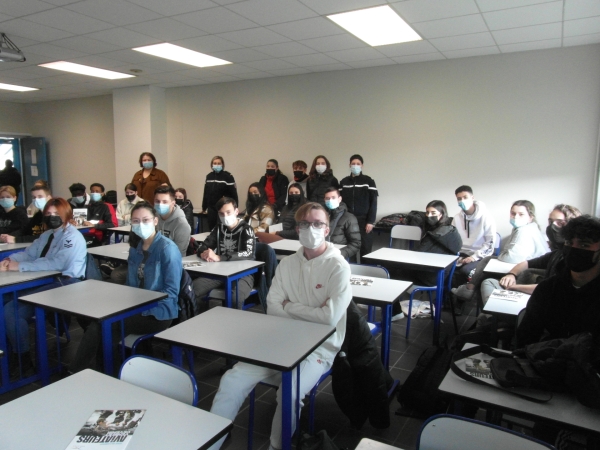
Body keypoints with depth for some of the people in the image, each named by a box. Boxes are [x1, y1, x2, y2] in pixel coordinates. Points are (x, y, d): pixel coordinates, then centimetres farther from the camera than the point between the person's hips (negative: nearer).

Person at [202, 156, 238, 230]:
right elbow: (206, 193, 15)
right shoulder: (209, 176, 8)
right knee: (212, 229, 11)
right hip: (211, 208, 5)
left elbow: (233, 194, -11)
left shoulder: (228, 177, -9)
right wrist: (204, 207, 15)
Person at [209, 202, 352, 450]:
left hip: (319, 348, -4)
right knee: (232, 380, -12)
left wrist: (290, 306, -7)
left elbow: (330, 317, -18)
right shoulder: (287, 263, 6)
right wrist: (311, 315, -12)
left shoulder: (338, 267, -10)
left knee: (288, 393, -29)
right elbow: (272, 308, 1)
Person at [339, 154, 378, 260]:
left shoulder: (369, 181, 2)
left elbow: (373, 202, -1)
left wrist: (371, 221, -8)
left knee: (365, 248, -2)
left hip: (363, 220, -2)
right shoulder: (343, 182, 11)